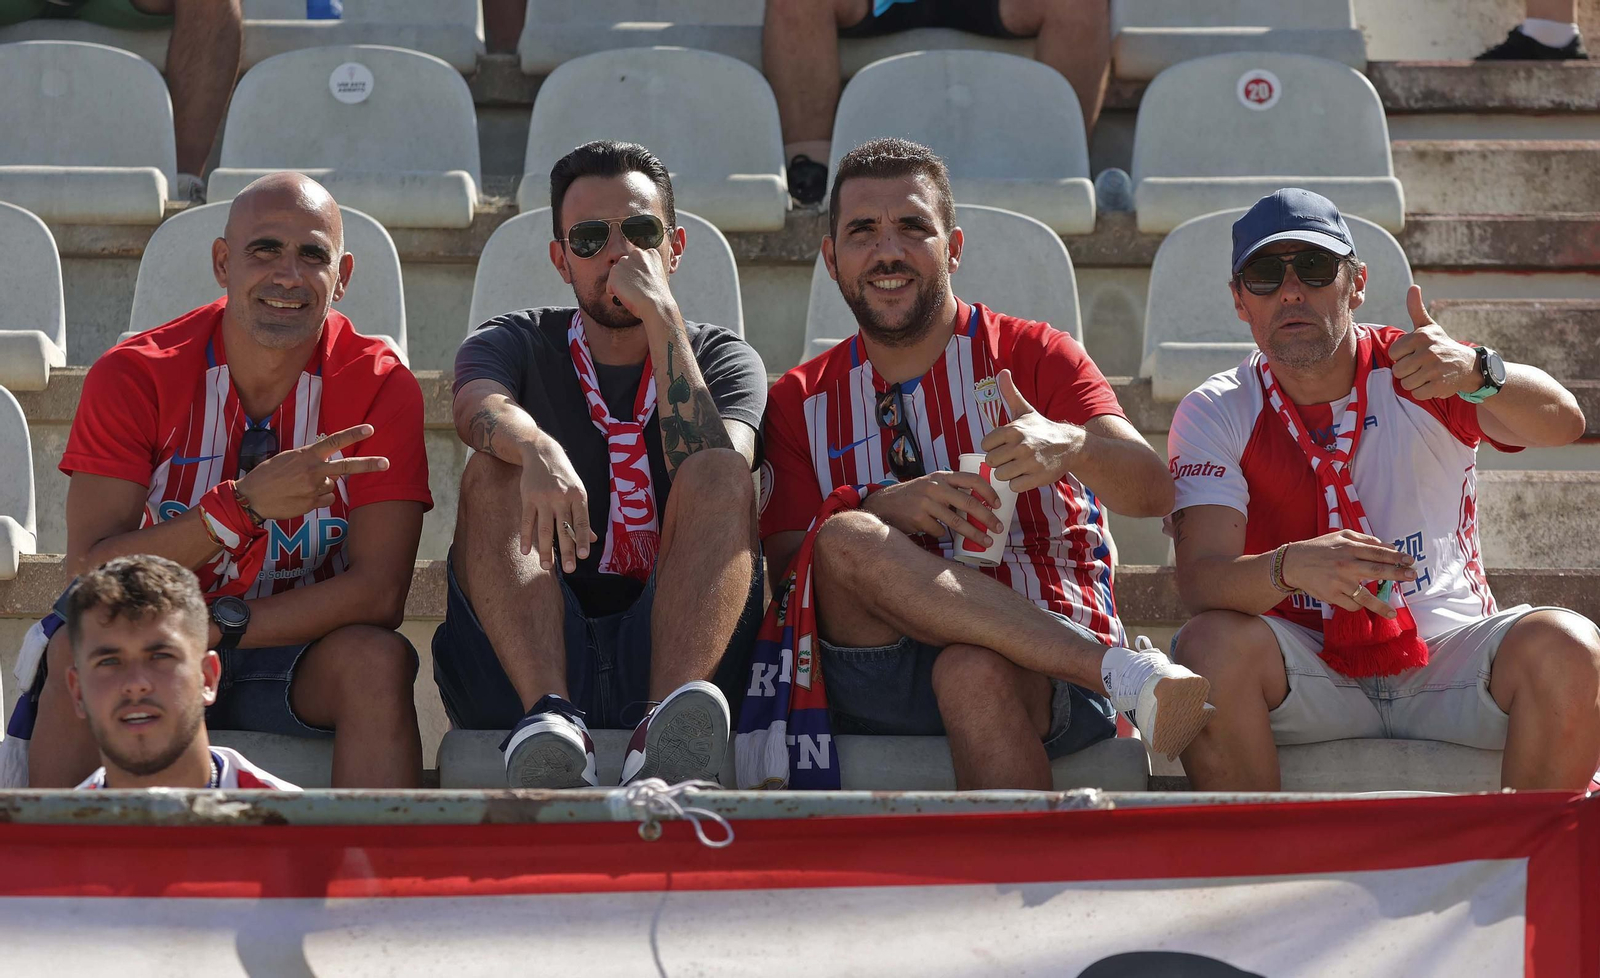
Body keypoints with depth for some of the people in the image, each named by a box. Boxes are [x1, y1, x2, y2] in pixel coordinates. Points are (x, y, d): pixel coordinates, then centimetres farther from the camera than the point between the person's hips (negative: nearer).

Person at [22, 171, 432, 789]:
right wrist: (246, 503, -31)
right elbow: (88, 576, -19)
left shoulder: (380, 385, -9)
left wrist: (216, 625, -27)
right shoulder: (133, 376, -10)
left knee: (376, 659, -31)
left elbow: (378, 592, -17)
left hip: (299, 657, 0)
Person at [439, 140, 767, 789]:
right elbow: (478, 408, -15)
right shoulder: (516, 343, 13)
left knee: (720, 475, -21)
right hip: (523, 662, 0)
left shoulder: (725, 360, 14)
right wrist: (536, 449, -38)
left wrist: (662, 318, -12)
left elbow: (716, 480, -10)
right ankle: (551, 717, -44)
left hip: (672, 652, 0)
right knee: (494, 473, -20)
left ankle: (663, 733, -45)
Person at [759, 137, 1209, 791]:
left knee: (974, 673, -38)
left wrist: (1069, 447, -30)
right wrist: (882, 512, -17)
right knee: (844, 539, -28)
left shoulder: (1034, 356, 10)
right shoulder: (800, 402, 17)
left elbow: (1151, 493, -7)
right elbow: (779, 566, 4)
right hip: (877, 694, 3)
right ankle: (1126, 672, -31)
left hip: (1052, 678, -3)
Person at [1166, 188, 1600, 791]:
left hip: (1448, 652, 1)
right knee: (1211, 646, -30)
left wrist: (1475, 374, -43)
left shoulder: (1416, 373, -3)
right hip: (1308, 670, 0)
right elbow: (1199, 579, -18)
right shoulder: (1215, 414, -3)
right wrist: (1290, 567, -40)